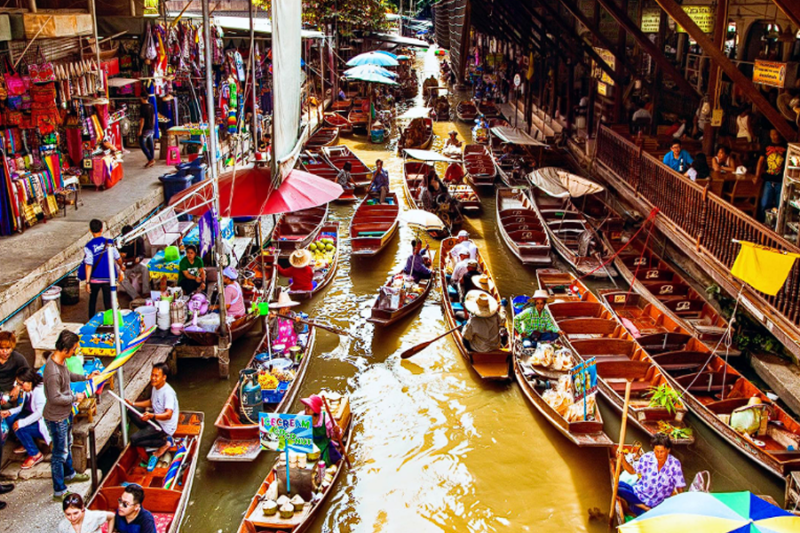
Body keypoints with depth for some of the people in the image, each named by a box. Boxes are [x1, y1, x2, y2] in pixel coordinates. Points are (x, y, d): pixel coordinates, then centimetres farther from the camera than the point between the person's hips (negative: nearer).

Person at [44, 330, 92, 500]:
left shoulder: (61, 360, -5)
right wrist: (75, 398, -19)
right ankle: (59, 491, 19)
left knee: (67, 445, 28)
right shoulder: (53, 372, -35)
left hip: (66, 413, 10)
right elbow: (55, 398, -31)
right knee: (60, 454, 5)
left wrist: (86, 377, 10)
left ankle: (69, 474, 50)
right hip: (56, 418, -10)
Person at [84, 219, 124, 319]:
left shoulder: (88, 246, -11)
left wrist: (87, 281, -12)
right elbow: (118, 258, 3)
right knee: (108, 302, 6)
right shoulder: (109, 243, -6)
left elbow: (88, 265, -15)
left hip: (95, 279, 0)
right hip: (109, 278, 0)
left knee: (93, 300, 20)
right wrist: (121, 266, 24)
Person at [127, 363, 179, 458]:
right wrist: (133, 404, 9)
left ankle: (164, 443, -2)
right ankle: (151, 434, 3)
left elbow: (168, 415, -36)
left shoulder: (168, 392, -27)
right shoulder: (156, 386, 2)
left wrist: (152, 416, -53)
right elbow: (151, 402, 20)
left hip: (165, 426, -9)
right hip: (156, 419, 9)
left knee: (134, 439, -16)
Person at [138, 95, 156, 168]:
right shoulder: (151, 106, 5)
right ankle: (152, 159, 14)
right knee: (150, 144, 11)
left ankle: (151, 159, -9)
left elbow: (142, 120, -17)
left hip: (145, 129, -7)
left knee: (142, 144, 0)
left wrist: (140, 130, -13)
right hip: (151, 128, 7)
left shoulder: (142, 107, -17)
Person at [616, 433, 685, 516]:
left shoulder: (674, 464, -8)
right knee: (619, 485, -27)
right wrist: (623, 459, -10)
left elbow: (679, 486, -2)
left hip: (657, 503, -3)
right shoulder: (647, 458, -4)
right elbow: (632, 471, 7)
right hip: (640, 493, 3)